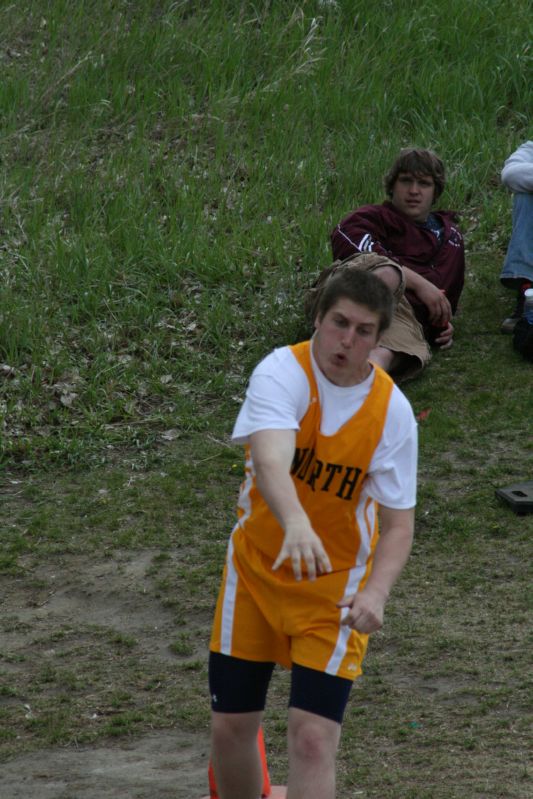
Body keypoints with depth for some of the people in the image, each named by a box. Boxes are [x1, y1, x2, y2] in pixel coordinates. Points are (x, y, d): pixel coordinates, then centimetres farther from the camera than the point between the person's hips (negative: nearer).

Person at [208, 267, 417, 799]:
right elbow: (269, 462, -38)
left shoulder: (392, 410, -12)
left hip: (335, 586, 0)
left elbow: (397, 524, -8)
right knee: (230, 727, 7)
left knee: (312, 738, -12)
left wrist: (375, 594, -27)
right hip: (255, 570, 1)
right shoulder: (282, 372, -19)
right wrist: (298, 527, -58)